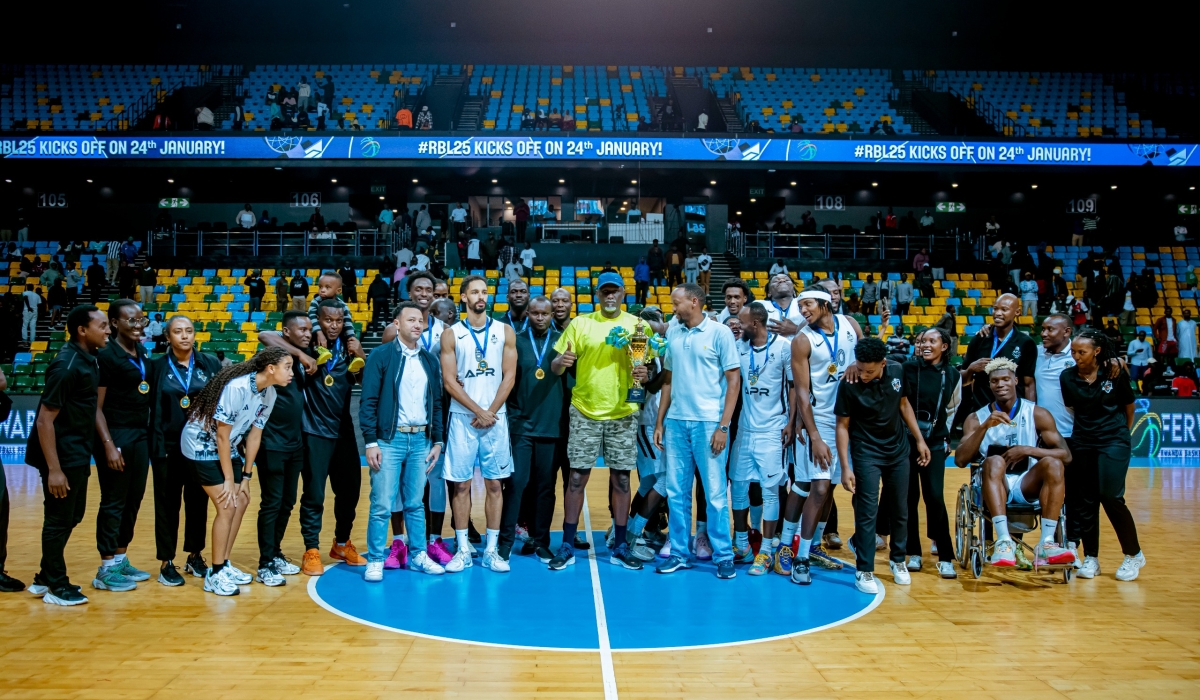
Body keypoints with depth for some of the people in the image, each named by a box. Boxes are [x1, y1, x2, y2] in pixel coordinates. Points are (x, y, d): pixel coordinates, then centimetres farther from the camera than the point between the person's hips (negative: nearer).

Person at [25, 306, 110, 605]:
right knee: (58, 521, 4)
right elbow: (44, 420, -21)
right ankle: (56, 587, 17)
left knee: (72, 516, 18)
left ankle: (45, 578, 31)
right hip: (62, 456, -9)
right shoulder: (66, 365, -20)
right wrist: (53, 469, -21)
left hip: (78, 454, 9)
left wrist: (84, 455, 14)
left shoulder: (89, 359, 6)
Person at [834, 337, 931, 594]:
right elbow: (842, 426, -15)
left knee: (900, 510, 13)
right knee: (867, 512, -6)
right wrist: (845, 467, -19)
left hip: (898, 451, 4)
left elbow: (904, 404, 6)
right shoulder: (849, 384, -22)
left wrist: (919, 440, 7)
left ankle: (897, 560, 33)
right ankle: (864, 571, 5)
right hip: (866, 453, -4)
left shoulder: (897, 371, -11)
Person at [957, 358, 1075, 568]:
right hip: (994, 486, -1)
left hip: (1028, 485, 1)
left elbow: (1065, 455, -5)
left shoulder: (1037, 414, 2)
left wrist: (1028, 450, -20)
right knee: (995, 461, -32)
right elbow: (960, 460, -11)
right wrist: (985, 426, -21)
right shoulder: (977, 418, 3)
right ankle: (1003, 541, -44)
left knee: (1053, 464, -28)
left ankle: (1046, 544, -32)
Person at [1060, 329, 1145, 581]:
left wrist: (1122, 432, 16)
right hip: (1082, 442, 3)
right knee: (1084, 500, 4)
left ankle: (1134, 555, 11)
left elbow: (1129, 406, 7)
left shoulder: (1115, 374, -6)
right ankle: (1091, 558, 15)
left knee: (1110, 496, -10)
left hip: (1113, 442, -3)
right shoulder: (1067, 377, -2)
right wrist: (1085, 427, 9)